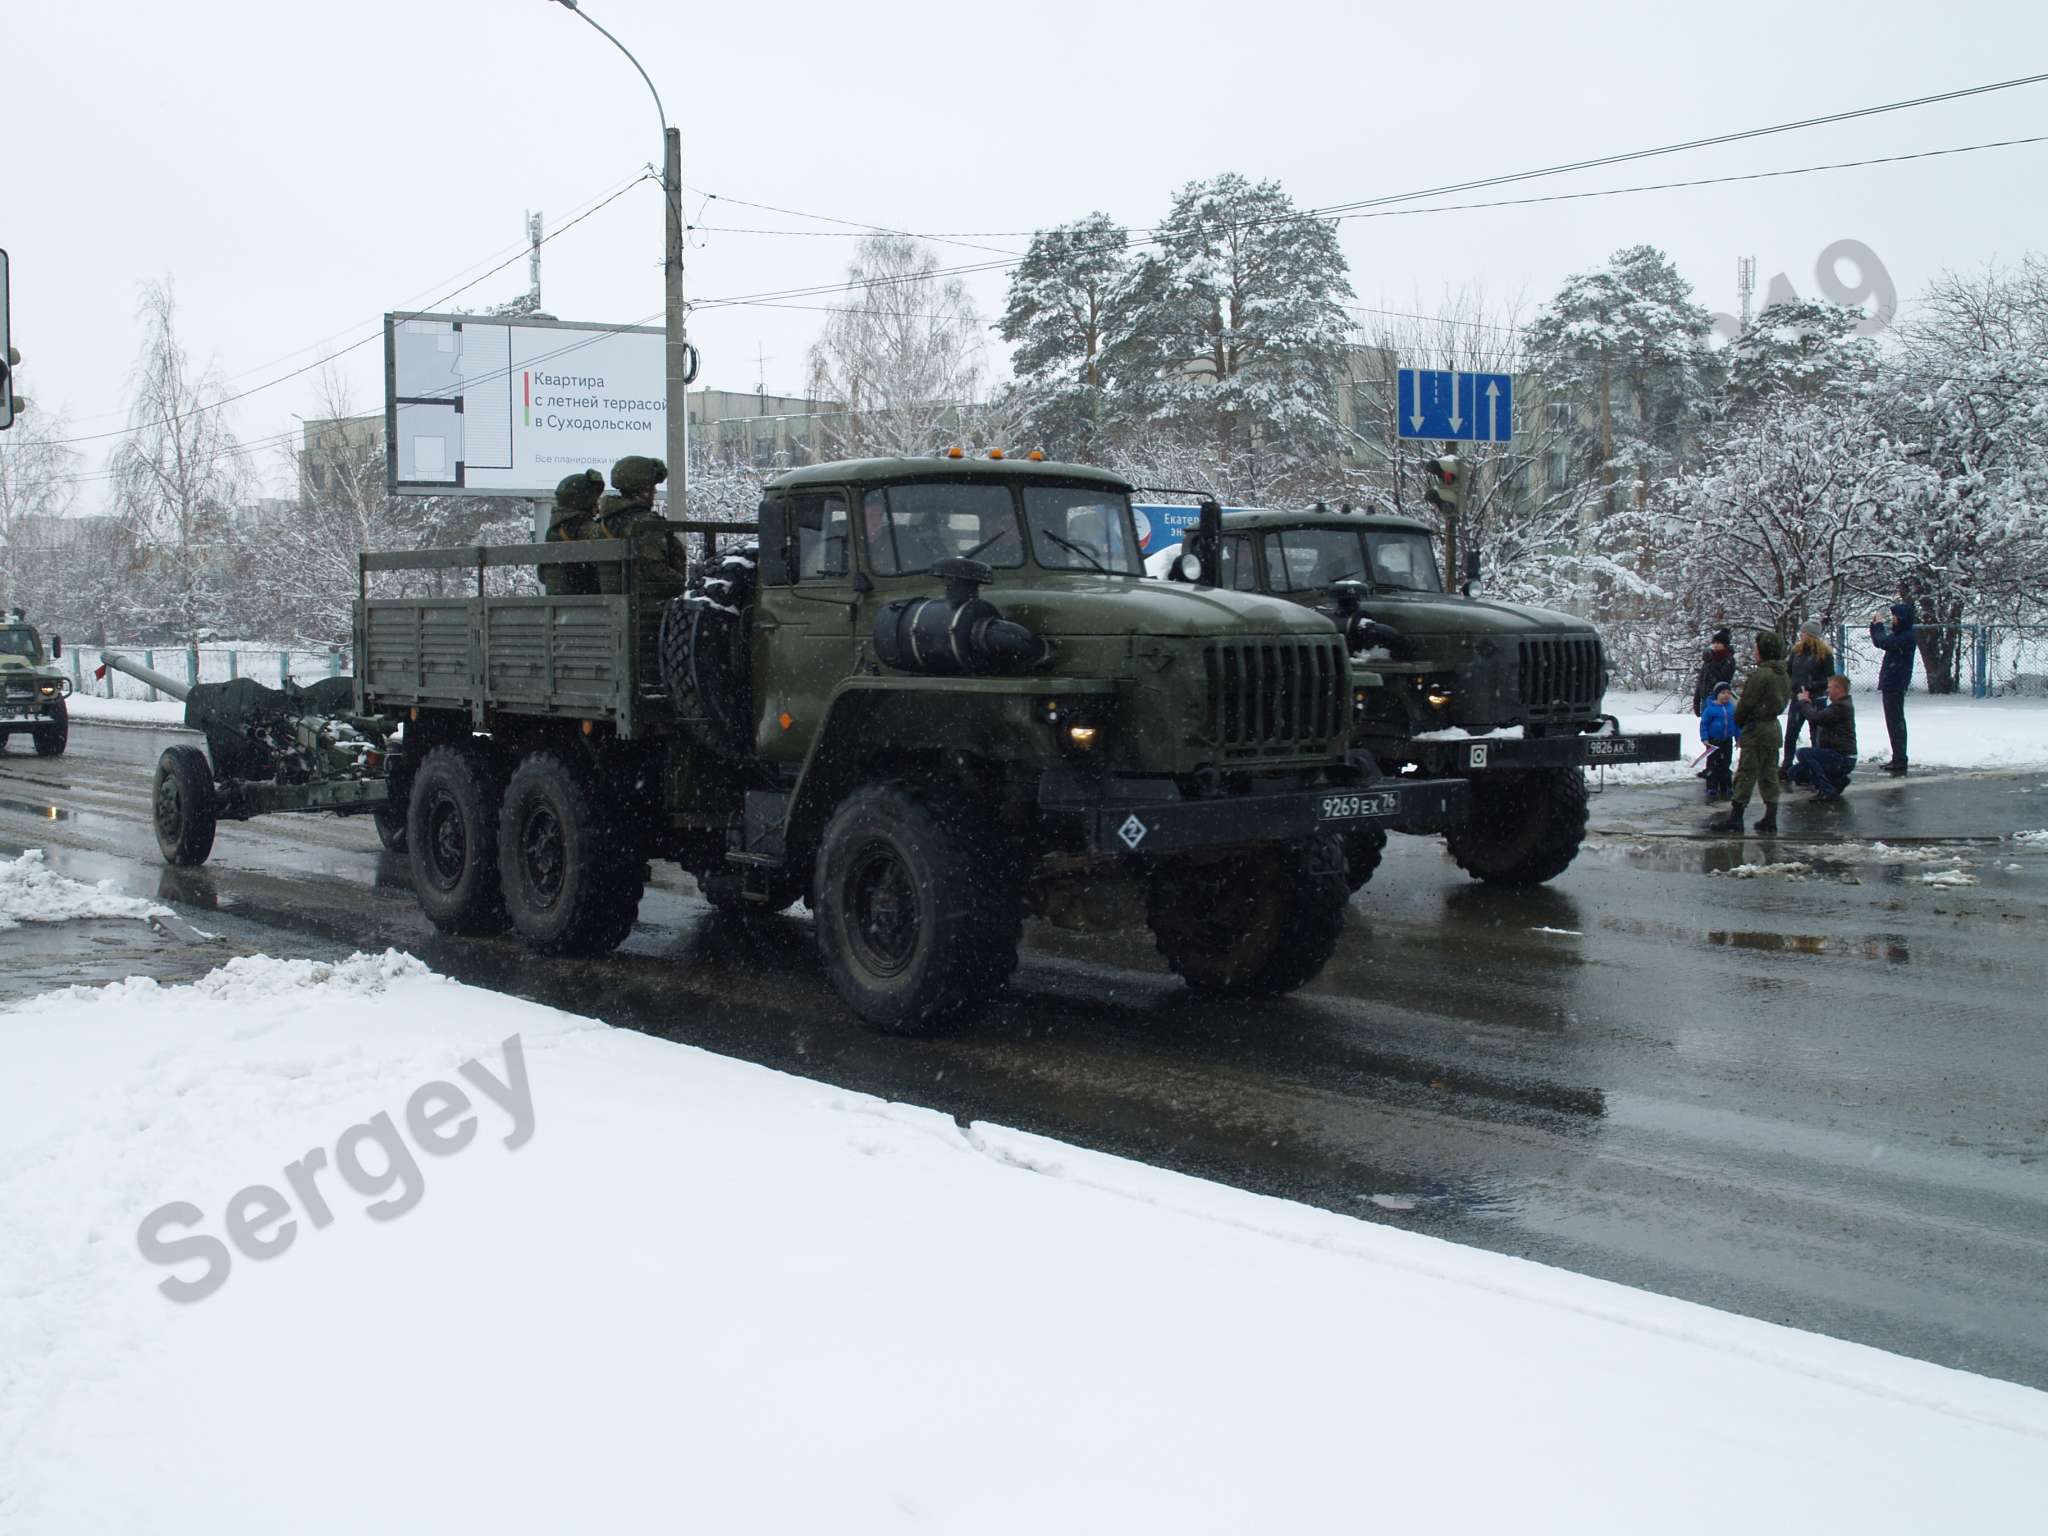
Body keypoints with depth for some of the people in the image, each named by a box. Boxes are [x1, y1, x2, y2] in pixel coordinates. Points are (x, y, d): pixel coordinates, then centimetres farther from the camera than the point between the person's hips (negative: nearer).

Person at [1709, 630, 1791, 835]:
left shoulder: (1761, 675, -19)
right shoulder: (1784, 677, 9)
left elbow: (1746, 704, -16)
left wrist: (1738, 720, 2)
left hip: (1757, 731, -8)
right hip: (1774, 729, 8)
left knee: (1746, 774, -5)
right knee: (1770, 774, 11)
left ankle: (1735, 816, -4)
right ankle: (1770, 819, 12)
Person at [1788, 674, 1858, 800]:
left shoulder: (1842, 707, -17)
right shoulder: (1838, 705, 18)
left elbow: (1815, 718, -27)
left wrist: (1804, 701, -9)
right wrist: (1808, 702, 3)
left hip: (1842, 759, -10)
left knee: (1803, 753, -26)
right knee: (1795, 772, 8)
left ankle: (1827, 791, -21)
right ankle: (1837, 780, 12)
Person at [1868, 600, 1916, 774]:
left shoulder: (1907, 637, -15)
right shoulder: (1899, 634, 16)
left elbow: (1883, 642, -25)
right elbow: (1879, 642, 24)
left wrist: (1878, 625, -10)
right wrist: (1875, 625, 11)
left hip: (1896, 685, -10)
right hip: (1890, 684, 10)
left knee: (1896, 722, -9)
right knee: (1895, 722, 14)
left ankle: (1900, 761, -9)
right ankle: (1898, 759, 21)